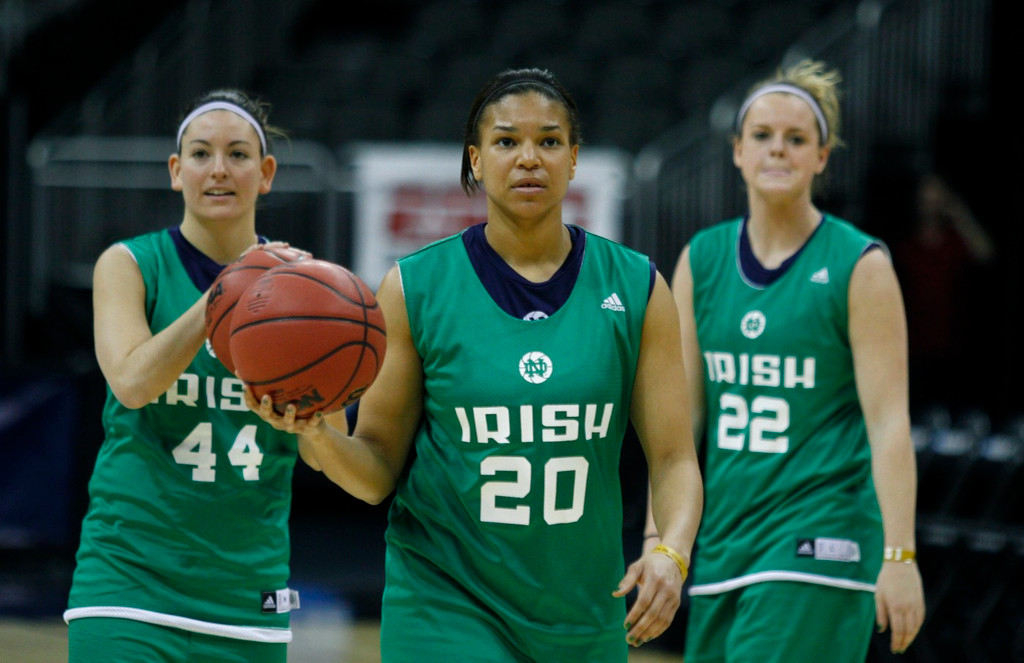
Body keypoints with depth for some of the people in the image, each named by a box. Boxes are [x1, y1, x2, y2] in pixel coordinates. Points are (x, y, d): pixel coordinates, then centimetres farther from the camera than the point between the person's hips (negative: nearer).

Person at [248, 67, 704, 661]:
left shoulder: (636, 288, 1)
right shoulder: (415, 289, -2)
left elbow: (674, 457, 1)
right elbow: (379, 470, 1)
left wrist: (671, 554, -18)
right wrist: (320, 434, -20)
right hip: (445, 607, -2)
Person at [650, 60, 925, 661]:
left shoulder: (860, 267, -5)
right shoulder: (701, 260, 8)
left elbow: (889, 422, -9)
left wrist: (900, 556, -14)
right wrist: (660, 538, 4)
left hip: (819, 543, -5)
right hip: (722, 538, 5)